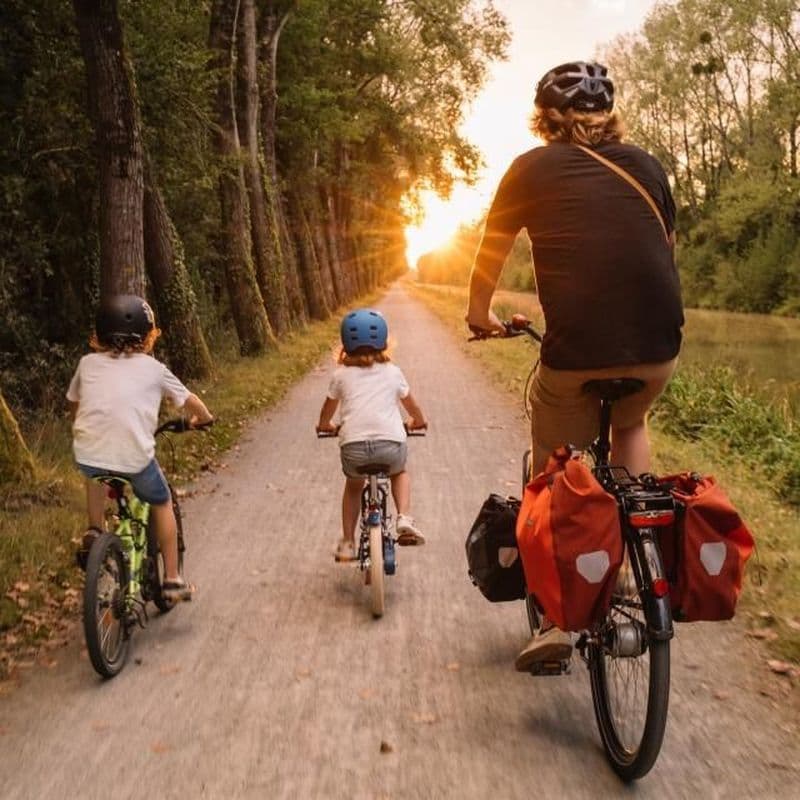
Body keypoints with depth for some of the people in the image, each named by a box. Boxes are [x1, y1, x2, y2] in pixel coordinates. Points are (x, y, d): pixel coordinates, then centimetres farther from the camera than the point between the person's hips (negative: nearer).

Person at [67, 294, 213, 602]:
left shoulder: (89, 363, 13)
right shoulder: (152, 368, 8)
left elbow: (75, 404, 25)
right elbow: (189, 401, 19)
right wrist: (202, 418, 40)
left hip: (87, 452, 2)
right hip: (134, 456, -2)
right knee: (162, 504, 24)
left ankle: (93, 532, 26)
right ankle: (172, 579, 25)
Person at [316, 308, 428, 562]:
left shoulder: (341, 374, 15)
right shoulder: (393, 372, 17)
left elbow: (328, 408, 30)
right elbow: (411, 405, 32)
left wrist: (325, 425, 53)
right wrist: (417, 421, 54)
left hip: (353, 445, 0)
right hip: (391, 443, 0)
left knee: (353, 485, 31)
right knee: (400, 473, 33)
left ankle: (347, 543, 28)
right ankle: (404, 518, 9)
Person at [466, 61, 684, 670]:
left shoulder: (533, 169, 8)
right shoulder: (645, 165, 15)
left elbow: (489, 259, 17)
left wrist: (481, 315, 35)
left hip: (577, 353, -3)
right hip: (660, 349, 3)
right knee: (630, 424, 35)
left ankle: (554, 620, 16)